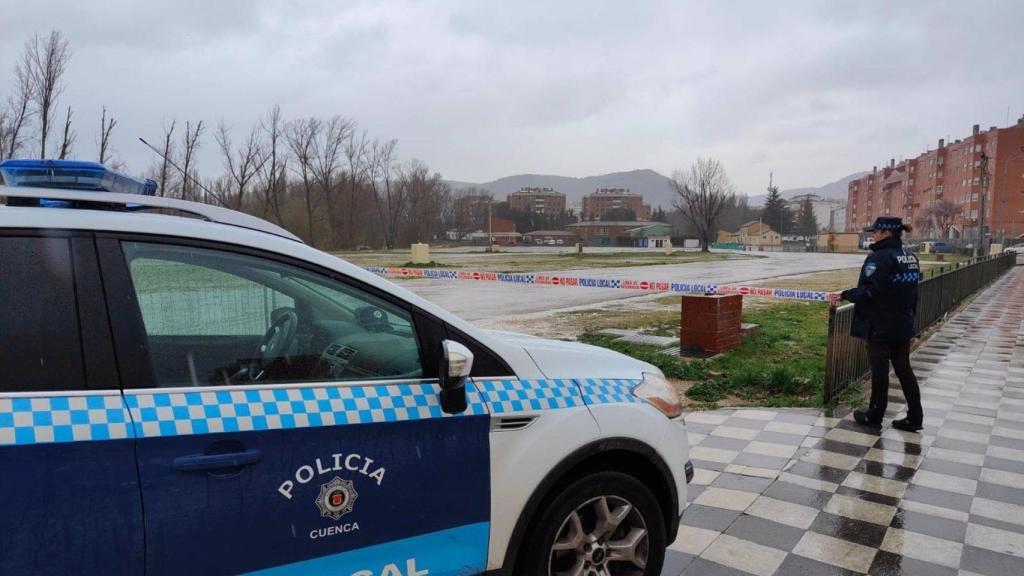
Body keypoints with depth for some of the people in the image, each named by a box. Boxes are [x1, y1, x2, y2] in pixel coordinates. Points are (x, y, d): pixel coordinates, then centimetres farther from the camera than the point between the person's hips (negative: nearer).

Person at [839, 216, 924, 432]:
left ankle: (875, 416, 15)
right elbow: (912, 291, 16)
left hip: (880, 325, -8)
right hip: (903, 325, 8)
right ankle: (915, 417, 17)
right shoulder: (910, 257, 10)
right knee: (903, 368, 13)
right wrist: (909, 315, 23)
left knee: (880, 370, 3)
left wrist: (844, 295, -13)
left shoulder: (880, 257, -18)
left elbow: (869, 291, -24)